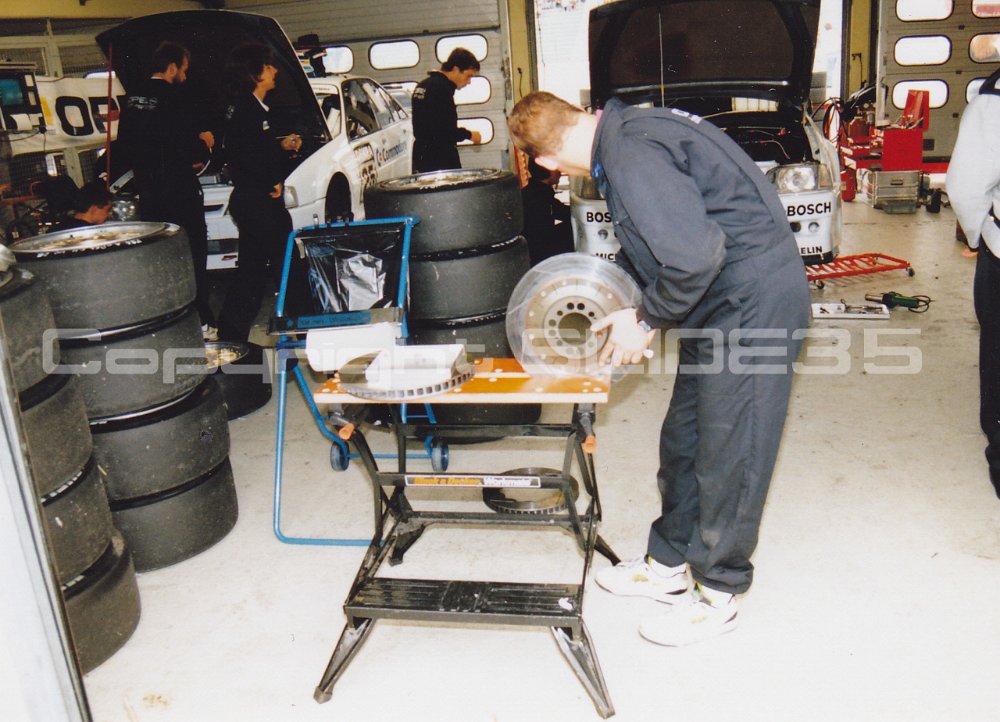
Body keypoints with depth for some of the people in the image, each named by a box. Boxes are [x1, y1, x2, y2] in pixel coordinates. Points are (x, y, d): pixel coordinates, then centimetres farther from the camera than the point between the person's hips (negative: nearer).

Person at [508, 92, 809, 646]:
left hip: (754, 301, -10)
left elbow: (693, 255, -28)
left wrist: (646, 321, -14)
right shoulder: (622, 134, 11)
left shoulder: (629, 153, -21)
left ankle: (718, 596, 18)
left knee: (729, 452, 1)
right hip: (720, 302, 10)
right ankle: (668, 565, 32)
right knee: (682, 441, 16)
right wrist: (617, 304, 18)